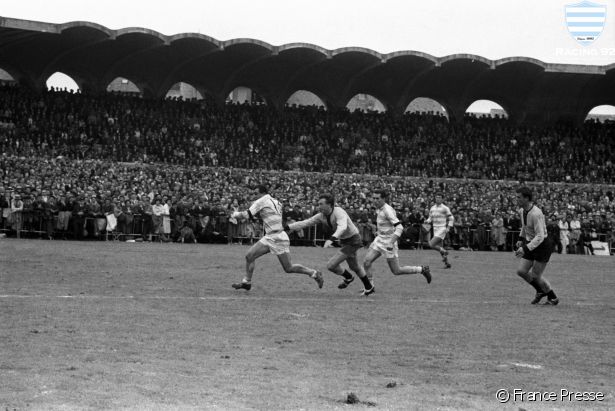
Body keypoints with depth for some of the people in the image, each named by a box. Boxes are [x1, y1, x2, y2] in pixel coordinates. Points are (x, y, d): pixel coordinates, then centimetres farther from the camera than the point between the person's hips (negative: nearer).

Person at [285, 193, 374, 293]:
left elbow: (342, 227, -48)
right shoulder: (322, 216, -5)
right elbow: (305, 223, -5)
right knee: (354, 267, 26)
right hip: (344, 241, 9)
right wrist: (287, 227, -14)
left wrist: (331, 239, -64)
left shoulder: (339, 212, -30)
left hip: (352, 241, -9)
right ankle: (369, 287, 45)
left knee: (331, 265, -14)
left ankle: (348, 277, 13)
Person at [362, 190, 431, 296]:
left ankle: (422, 269, 16)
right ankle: (369, 287, 5)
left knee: (396, 271, 1)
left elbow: (399, 227, -27)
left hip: (388, 242, -8)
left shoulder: (388, 210, -22)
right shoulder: (378, 209, 4)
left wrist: (391, 243, -32)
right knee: (366, 261, -6)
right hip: (379, 240, 8)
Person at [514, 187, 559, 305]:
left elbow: (540, 236, -30)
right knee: (521, 271, 1)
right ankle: (540, 291, 22)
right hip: (531, 244, 8)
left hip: (543, 245, -8)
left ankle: (553, 298, 17)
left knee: (535, 275, -4)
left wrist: (525, 249, -35)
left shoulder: (535, 214, -26)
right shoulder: (522, 211, 2)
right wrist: (521, 240, 15)